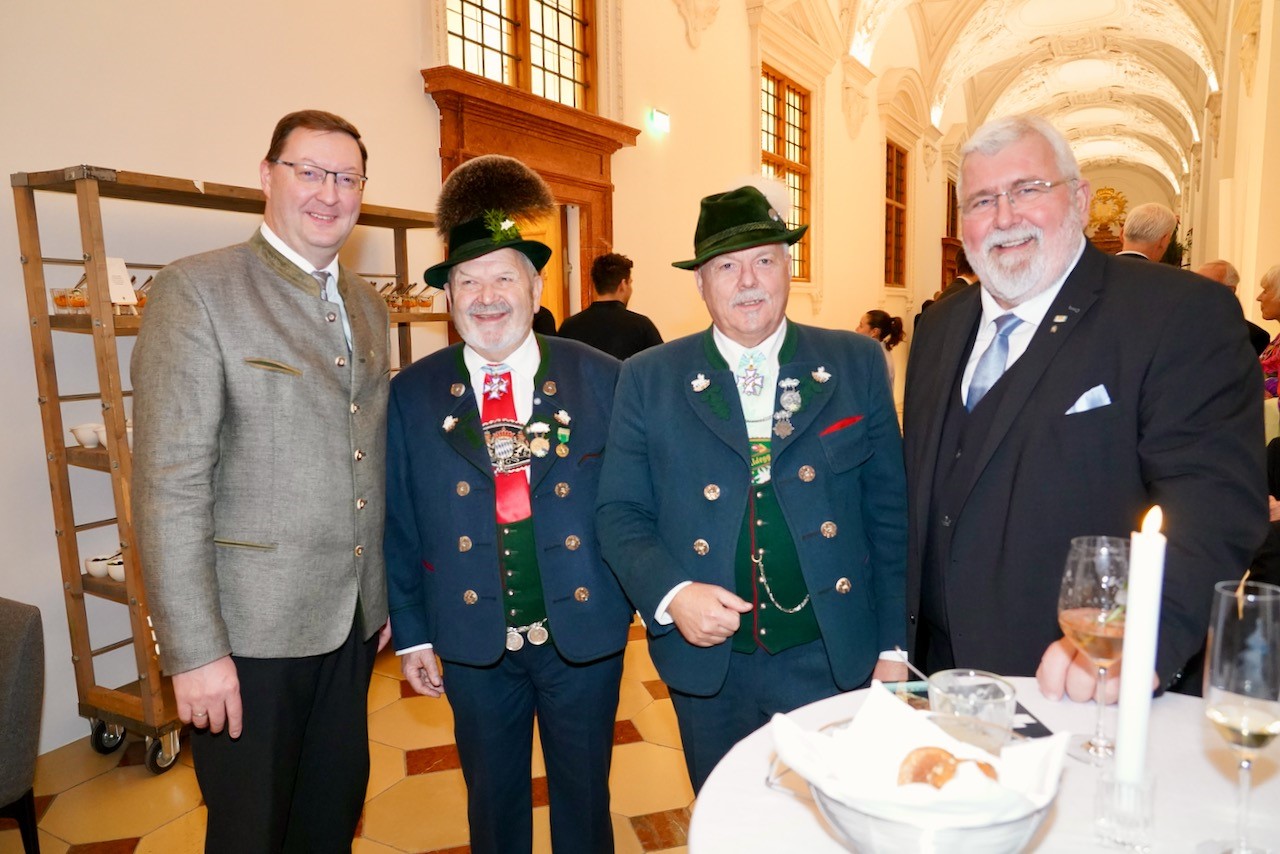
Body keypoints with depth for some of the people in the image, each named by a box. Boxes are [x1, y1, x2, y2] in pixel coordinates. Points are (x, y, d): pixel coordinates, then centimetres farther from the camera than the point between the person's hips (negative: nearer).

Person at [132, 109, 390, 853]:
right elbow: (170, 484, -15)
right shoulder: (196, 290, -11)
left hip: (354, 619, 6)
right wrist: (194, 650, -16)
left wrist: (388, 594, 12)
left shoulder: (369, 304, 9)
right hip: (254, 626, -5)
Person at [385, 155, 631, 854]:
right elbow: (400, 525, 0)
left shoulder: (600, 378, -7)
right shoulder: (412, 394, -3)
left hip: (585, 633, -1)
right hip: (473, 644, 1)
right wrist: (412, 633, 2)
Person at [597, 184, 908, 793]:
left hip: (834, 658, 0)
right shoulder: (648, 380, -3)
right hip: (709, 660, 1)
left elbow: (889, 511, 1)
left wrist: (892, 647, 0)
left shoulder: (856, 365, -1)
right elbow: (620, 513, -2)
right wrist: (670, 594, -19)